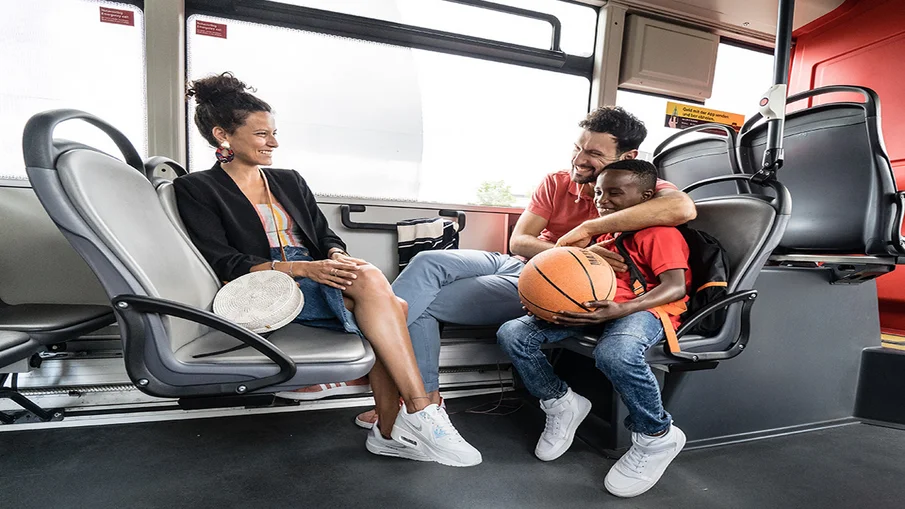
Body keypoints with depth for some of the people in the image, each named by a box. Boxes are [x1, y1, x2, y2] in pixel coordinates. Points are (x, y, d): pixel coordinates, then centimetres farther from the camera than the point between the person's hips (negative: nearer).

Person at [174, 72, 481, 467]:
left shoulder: (289, 181, 23)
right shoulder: (197, 190, 6)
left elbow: (325, 234, 16)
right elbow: (225, 263, -7)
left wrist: (336, 257, -10)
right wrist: (304, 268, -21)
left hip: (320, 278, 5)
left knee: (390, 306, -28)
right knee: (370, 279, -33)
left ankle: (390, 430, -18)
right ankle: (421, 413, -28)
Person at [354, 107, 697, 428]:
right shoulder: (556, 183, 7)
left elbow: (683, 207, -31)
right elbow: (518, 241, -4)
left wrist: (588, 228, -33)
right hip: (513, 264, 6)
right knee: (428, 263, -17)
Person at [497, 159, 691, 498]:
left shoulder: (659, 231, -4)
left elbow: (676, 287, -16)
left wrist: (621, 309, -33)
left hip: (645, 308, -7)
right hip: (595, 307, 7)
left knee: (615, 353, -44)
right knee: (511, 334, -10)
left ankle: (657, 437, -11)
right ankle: (562, 405, 11)